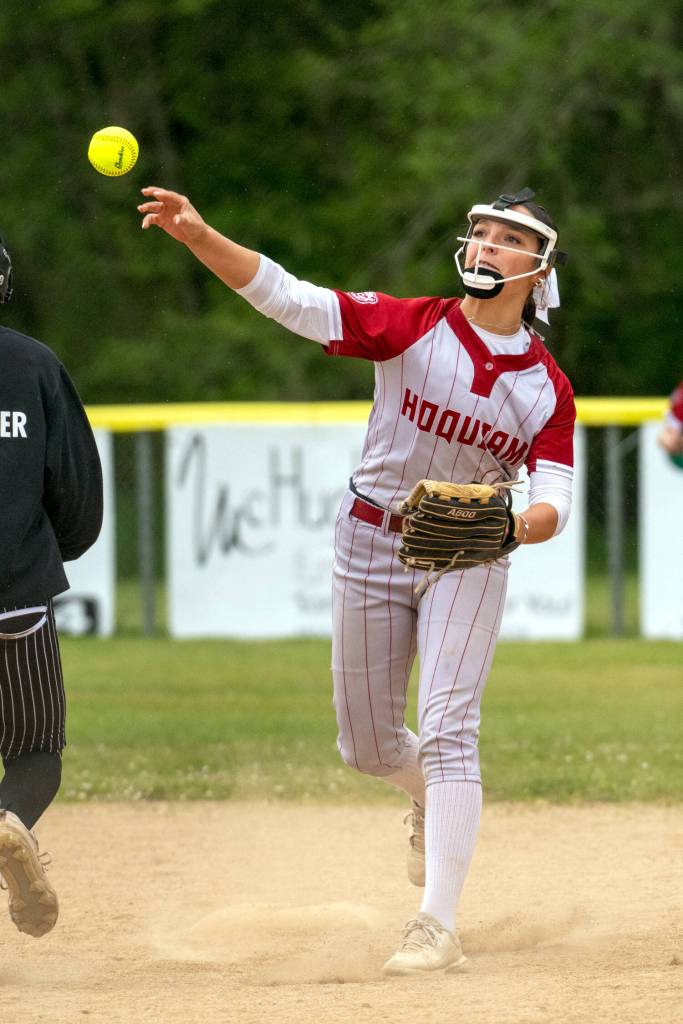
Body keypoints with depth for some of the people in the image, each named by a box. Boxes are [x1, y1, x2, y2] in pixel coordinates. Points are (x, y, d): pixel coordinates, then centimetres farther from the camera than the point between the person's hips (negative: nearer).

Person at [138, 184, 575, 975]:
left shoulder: (546, 386, -6)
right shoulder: (413, 327, -11)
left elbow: (554, 502, -10)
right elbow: (287, 298, -22)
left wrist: (516, 524, -35)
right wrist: (198, 237, -37)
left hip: (469, 560, -1)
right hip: (371, 546, 1)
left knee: (447, 728, -16)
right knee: (367, 747, 10)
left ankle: (438, 926, -17)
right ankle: (432, 798, 47)